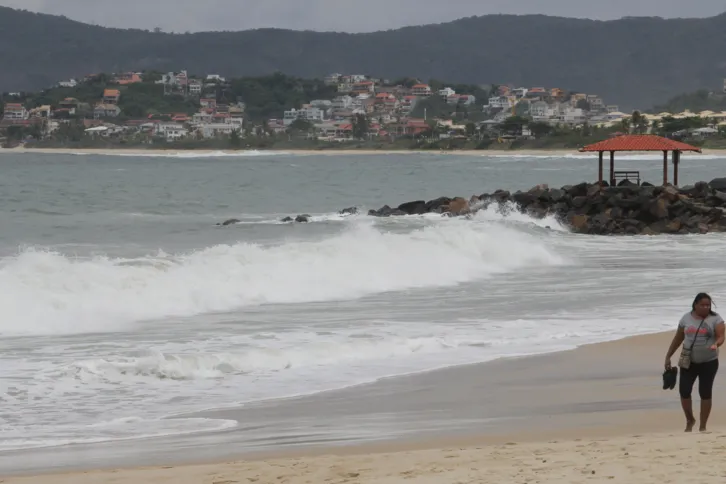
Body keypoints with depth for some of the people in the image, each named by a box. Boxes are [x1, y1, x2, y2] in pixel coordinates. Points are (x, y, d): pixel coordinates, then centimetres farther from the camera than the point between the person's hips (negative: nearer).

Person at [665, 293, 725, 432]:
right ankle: (690, 420, 21)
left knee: (705, 393, 1)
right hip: (689, 362, 2)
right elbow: (678, 339, 11)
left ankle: (702, 426, 10)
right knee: (684, 391, -3)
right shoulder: (686, 318, 3)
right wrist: (668, 357, 11)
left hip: (709, 363, -2)